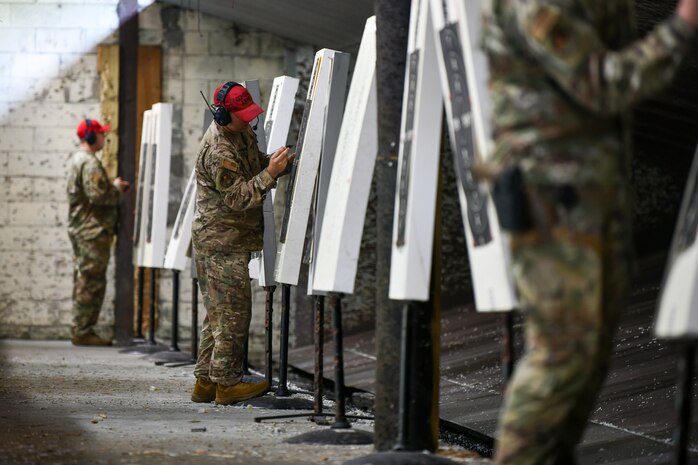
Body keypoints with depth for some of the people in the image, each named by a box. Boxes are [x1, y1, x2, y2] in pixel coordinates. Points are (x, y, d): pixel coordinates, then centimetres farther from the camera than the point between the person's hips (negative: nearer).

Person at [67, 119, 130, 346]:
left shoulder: (77, 159, 18)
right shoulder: (90, 163, -15)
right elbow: (98, 195, -24)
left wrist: (114, 188, 13)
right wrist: (117, 189, -7)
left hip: (81, 230, 11)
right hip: (93, 231, -11)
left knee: (83, 283, 13)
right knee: (91, 282, -8)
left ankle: (81, 330, 17)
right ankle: (83, 332, -7)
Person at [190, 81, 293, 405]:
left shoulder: (241, 132, 7)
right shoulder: (218, 152, -23)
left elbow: (255, 162, 20)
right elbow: (238, 198, -23)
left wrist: (274, 162, -1)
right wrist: (270, 174, -28)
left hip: (226, 239, 10)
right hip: (222, 241, -10)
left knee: (218, 312, 12)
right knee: (234, 312, -6)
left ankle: (206, 381, 17)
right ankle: (226, 382, -1)